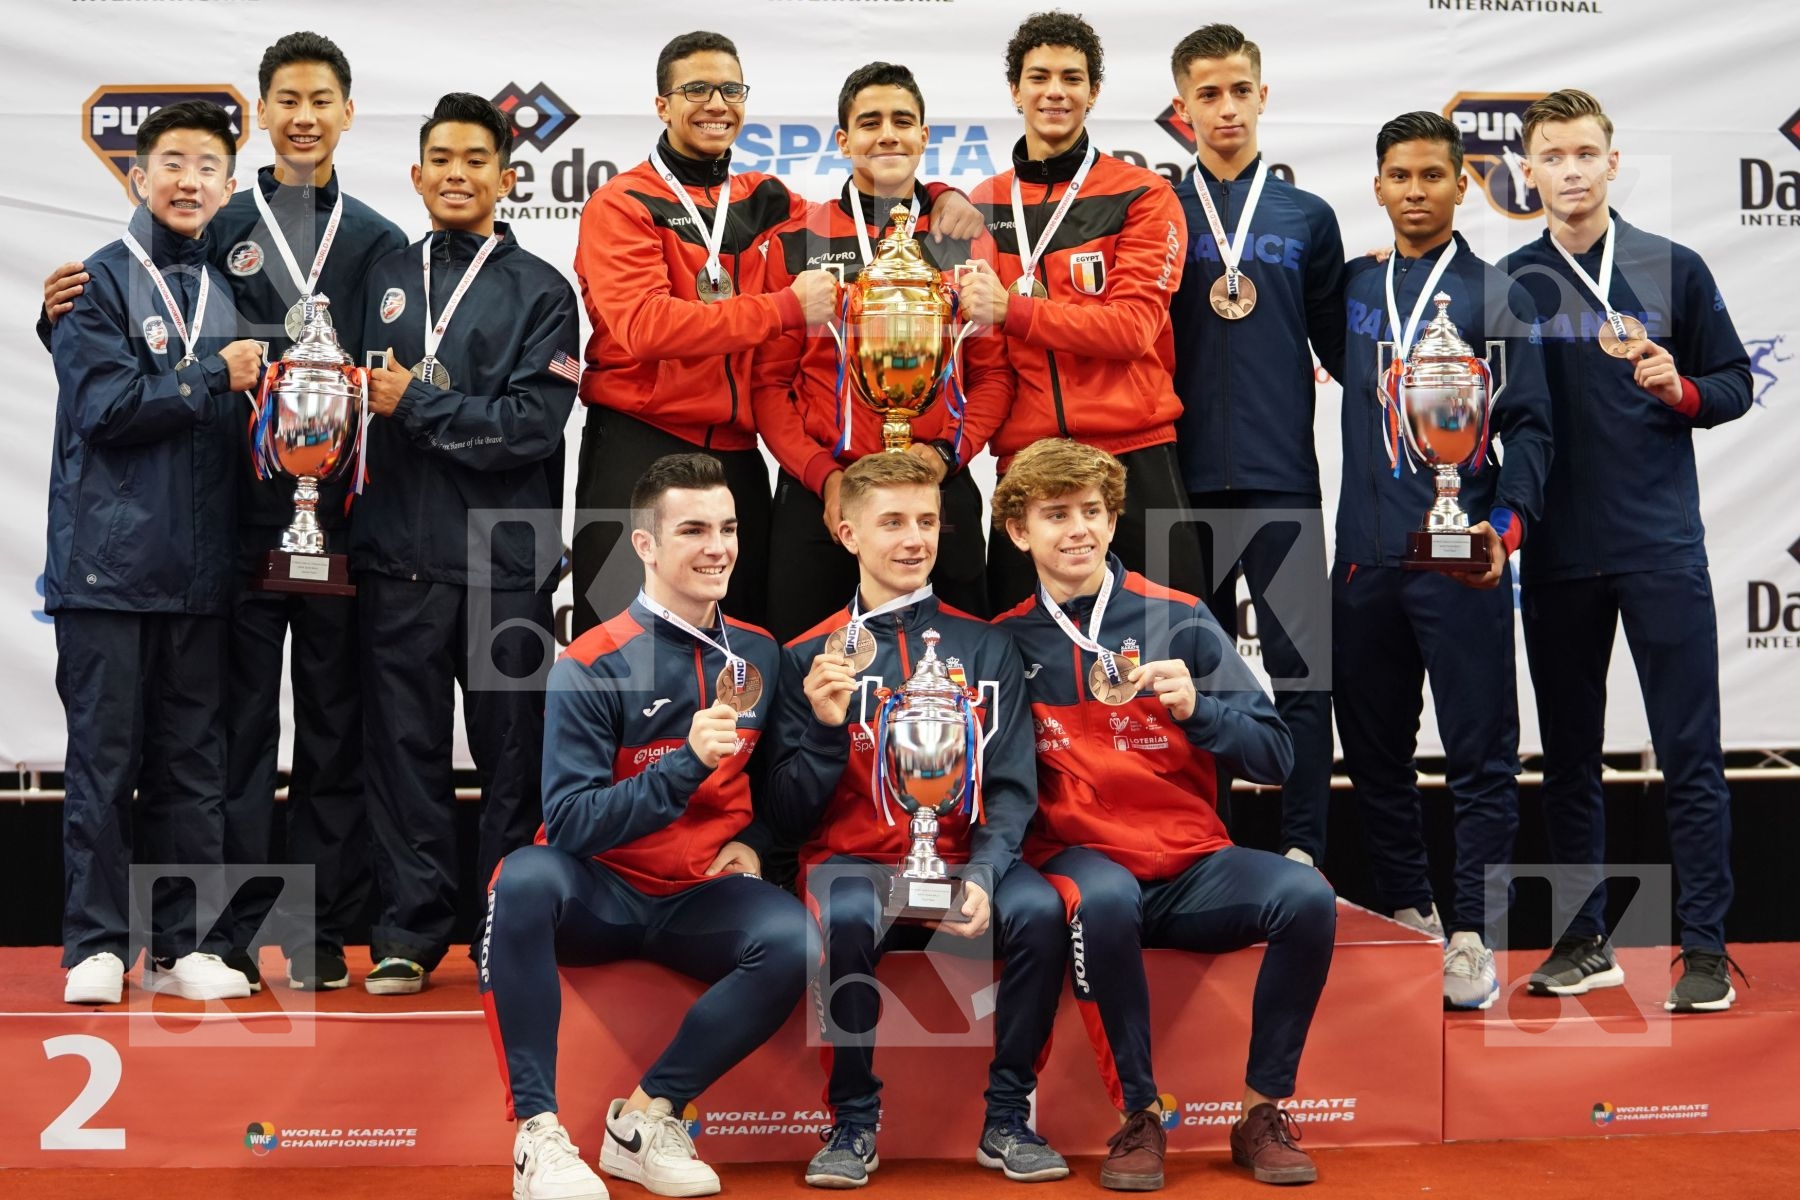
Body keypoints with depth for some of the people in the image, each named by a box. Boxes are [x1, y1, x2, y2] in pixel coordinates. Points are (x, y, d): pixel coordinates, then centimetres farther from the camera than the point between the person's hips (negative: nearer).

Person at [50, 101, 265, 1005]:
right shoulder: (101, 281, 0)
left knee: (195, 760, 6)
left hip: (202, 565, 5)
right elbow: (106, 404, -11)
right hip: (108, 559, -4)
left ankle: (183, 945, 13)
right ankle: (97, 946, 8)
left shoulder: (229, 288, 15)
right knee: (104, 758, -1)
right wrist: (215, 377, -9)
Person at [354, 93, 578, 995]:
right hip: (399, 555, 3)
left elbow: (533, 421, -9)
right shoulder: (384, 280, 14)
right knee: (404, 744, 5)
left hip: (505, 558, -3)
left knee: (513, 750, 4)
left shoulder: (540, 291, 3)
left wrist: (415, 403, -9)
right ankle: (409, 932, 14)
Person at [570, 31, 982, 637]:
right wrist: (786, 308, -18)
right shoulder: (622, 205, -4)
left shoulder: (766, 202, 12)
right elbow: (644, 326, -19)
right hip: (638, 448, -5)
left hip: (738, 455, 5)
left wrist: (938, 195, 7)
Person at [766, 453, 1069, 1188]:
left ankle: (1006, 1120, -10)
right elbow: (789, 816, 1)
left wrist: (983, 876, -16)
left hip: (964, 861, 1)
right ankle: (853, 1123, -13)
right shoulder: (811, 656, 4)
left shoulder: (984, 648, 8)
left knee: (1039, 909, -30)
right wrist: (826, 727, -17)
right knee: (845, 919, -35)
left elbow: (1011, 788, 2)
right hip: (854, 861, -1)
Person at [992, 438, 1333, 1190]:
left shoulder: (1178, 619, 4)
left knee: (1305, 895, -26)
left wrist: (1194, 707, -15)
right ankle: (1139, 1117, -17)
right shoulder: (1007, 643, 5)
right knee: (1105, 900, -36)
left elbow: (1274, 758, 1)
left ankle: (1264, 1113, -8)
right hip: (1081, 861, -1)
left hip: (1192, 867, 2)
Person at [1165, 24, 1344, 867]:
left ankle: (1302, 847, 4)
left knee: (1300, 665, -3)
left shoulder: (1308, 218, 9)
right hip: (1189, 474, 0)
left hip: (1283, 476, 0)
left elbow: (1338, 346, 9)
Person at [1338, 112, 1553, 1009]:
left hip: (1460, 562, -4)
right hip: (1364, 562, 5)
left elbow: (1528, 425, -3)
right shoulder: (1352, 288, 13)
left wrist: (1506, 524, -17)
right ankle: (1405, 914, 24)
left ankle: (1473, 937, 4)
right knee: (1374, 749, 11)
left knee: (1480, 755, -3)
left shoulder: (1495, 295, 2)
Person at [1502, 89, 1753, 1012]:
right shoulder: (1506, 285, 5)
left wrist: (1680, 389, -13)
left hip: (1662, 549, -1)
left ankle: (1705, 947, 6)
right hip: (1556, 555, 2)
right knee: (1569, 755, 9)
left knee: (1690, 753, -1)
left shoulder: (1673, 269, 4)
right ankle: (1584, 941, 19)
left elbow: (1735, 382, 7)